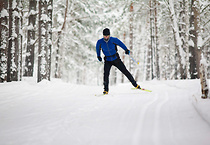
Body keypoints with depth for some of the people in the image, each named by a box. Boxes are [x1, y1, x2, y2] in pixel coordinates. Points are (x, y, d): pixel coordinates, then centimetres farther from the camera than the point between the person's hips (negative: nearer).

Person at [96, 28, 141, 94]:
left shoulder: (113, 40, -18)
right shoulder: (100, 42, -13)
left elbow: (120, 43, 0)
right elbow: (98, 48, 9)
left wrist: (126, 50, -7)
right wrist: (98, 56, 13)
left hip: (116, 59, -1)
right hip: (108, 61, 1)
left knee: (125, 71, 0)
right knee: (106, 74, -18)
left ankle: (135, 84, 11)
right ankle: (106, 90, -9)